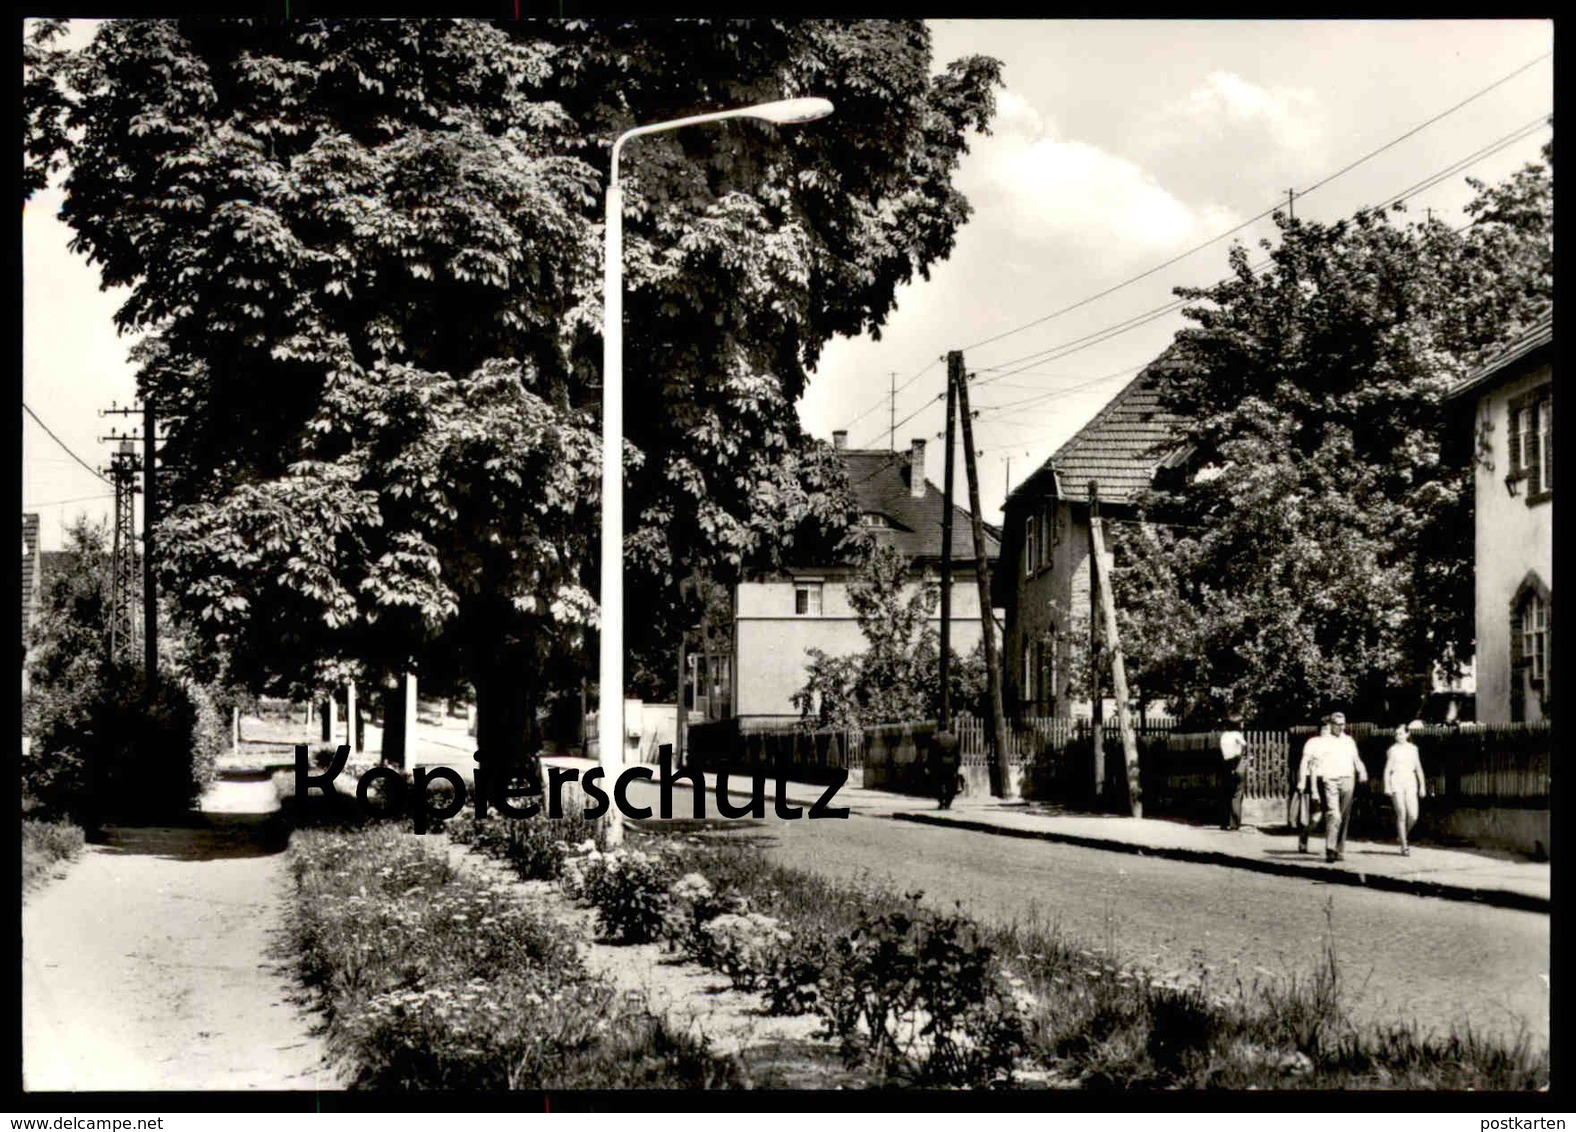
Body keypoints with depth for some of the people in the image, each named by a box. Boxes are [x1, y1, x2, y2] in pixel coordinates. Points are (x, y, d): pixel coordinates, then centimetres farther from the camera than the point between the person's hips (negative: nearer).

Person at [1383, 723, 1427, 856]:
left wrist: (1422, 785, 10)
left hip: (1410, 782, 3)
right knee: (1401, 815, -8)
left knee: (1413, 816, -7)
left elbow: (1418, 768, 14)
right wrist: (1387, 786, -12)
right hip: (1397, 783, -3)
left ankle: (1402, 836, 22)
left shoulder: (1413, 749, 10)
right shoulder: (1392, 750, 1)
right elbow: (1387, 769, -2)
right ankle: (1404, 846, -1)